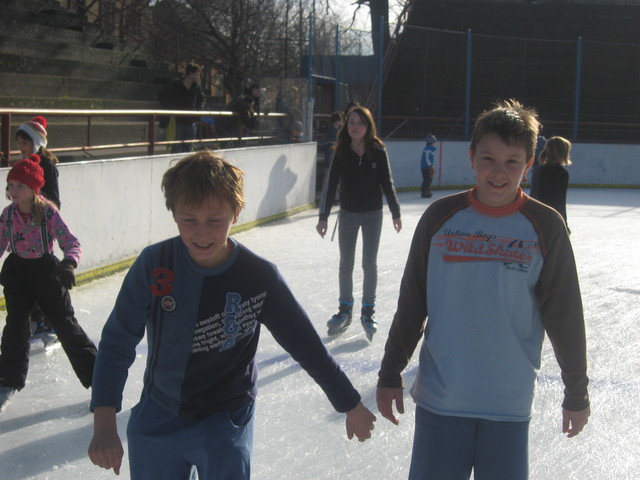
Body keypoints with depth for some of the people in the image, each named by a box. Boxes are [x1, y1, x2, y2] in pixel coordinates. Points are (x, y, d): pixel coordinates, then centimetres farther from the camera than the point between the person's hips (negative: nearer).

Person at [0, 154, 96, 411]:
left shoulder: (48, 212, -17)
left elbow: (72, 243, -20)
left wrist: (68, 264, -39)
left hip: (46, 271, -3)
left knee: (66, 325, 2)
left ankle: (97, 378, 13)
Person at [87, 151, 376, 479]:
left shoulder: (259, 277, -16)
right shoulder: (154, 265, -14)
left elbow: (307, 345, -6)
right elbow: (117, 341, -12)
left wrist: (351, 406, 4)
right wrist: (104, 424, -22)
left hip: (226, 426, -2)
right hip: (155, 421, 2)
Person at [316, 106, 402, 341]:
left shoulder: (378, 151, -11)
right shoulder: (340, 153, -10)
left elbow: (387, 183, -4)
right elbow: (330, 184, -10)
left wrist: (395, 213, 0)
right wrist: (323, 216, -13)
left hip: (373, 213, -1)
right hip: (348, 213, 1)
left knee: (369, 264, 4)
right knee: (346, 265, 11)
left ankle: (368, 312, 16)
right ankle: (345, 310, 25)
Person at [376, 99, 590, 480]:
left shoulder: (546, 227, -4)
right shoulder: (441, 217, -3)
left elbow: (565, 316, 2)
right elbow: (411, 303, 4)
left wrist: (577, 393, 7)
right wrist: (391, 375, 8)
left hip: (510, 405, 0)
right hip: (439, 400, 1)